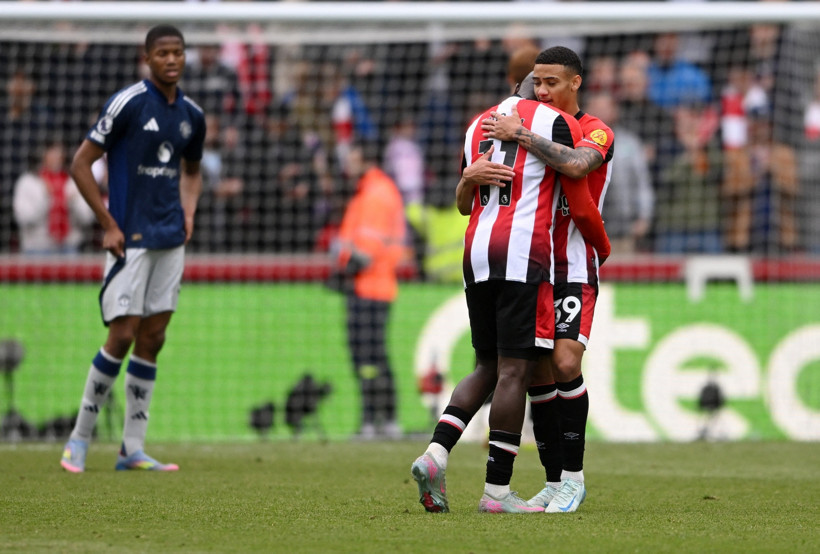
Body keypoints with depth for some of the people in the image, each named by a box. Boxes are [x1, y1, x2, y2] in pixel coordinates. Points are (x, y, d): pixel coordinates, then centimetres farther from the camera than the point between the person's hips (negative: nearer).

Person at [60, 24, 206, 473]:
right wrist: (109, 226, -11)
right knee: (123, 336, -9)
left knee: (152, 339, 5)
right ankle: (80, 437, 4)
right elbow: (80, 164, -9)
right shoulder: (128, 103, -10)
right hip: (130, 239, -6)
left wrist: (188, 213, 9)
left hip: (170, 241, 6)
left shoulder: (192, 115, 9)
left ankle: (133, 449, 9)